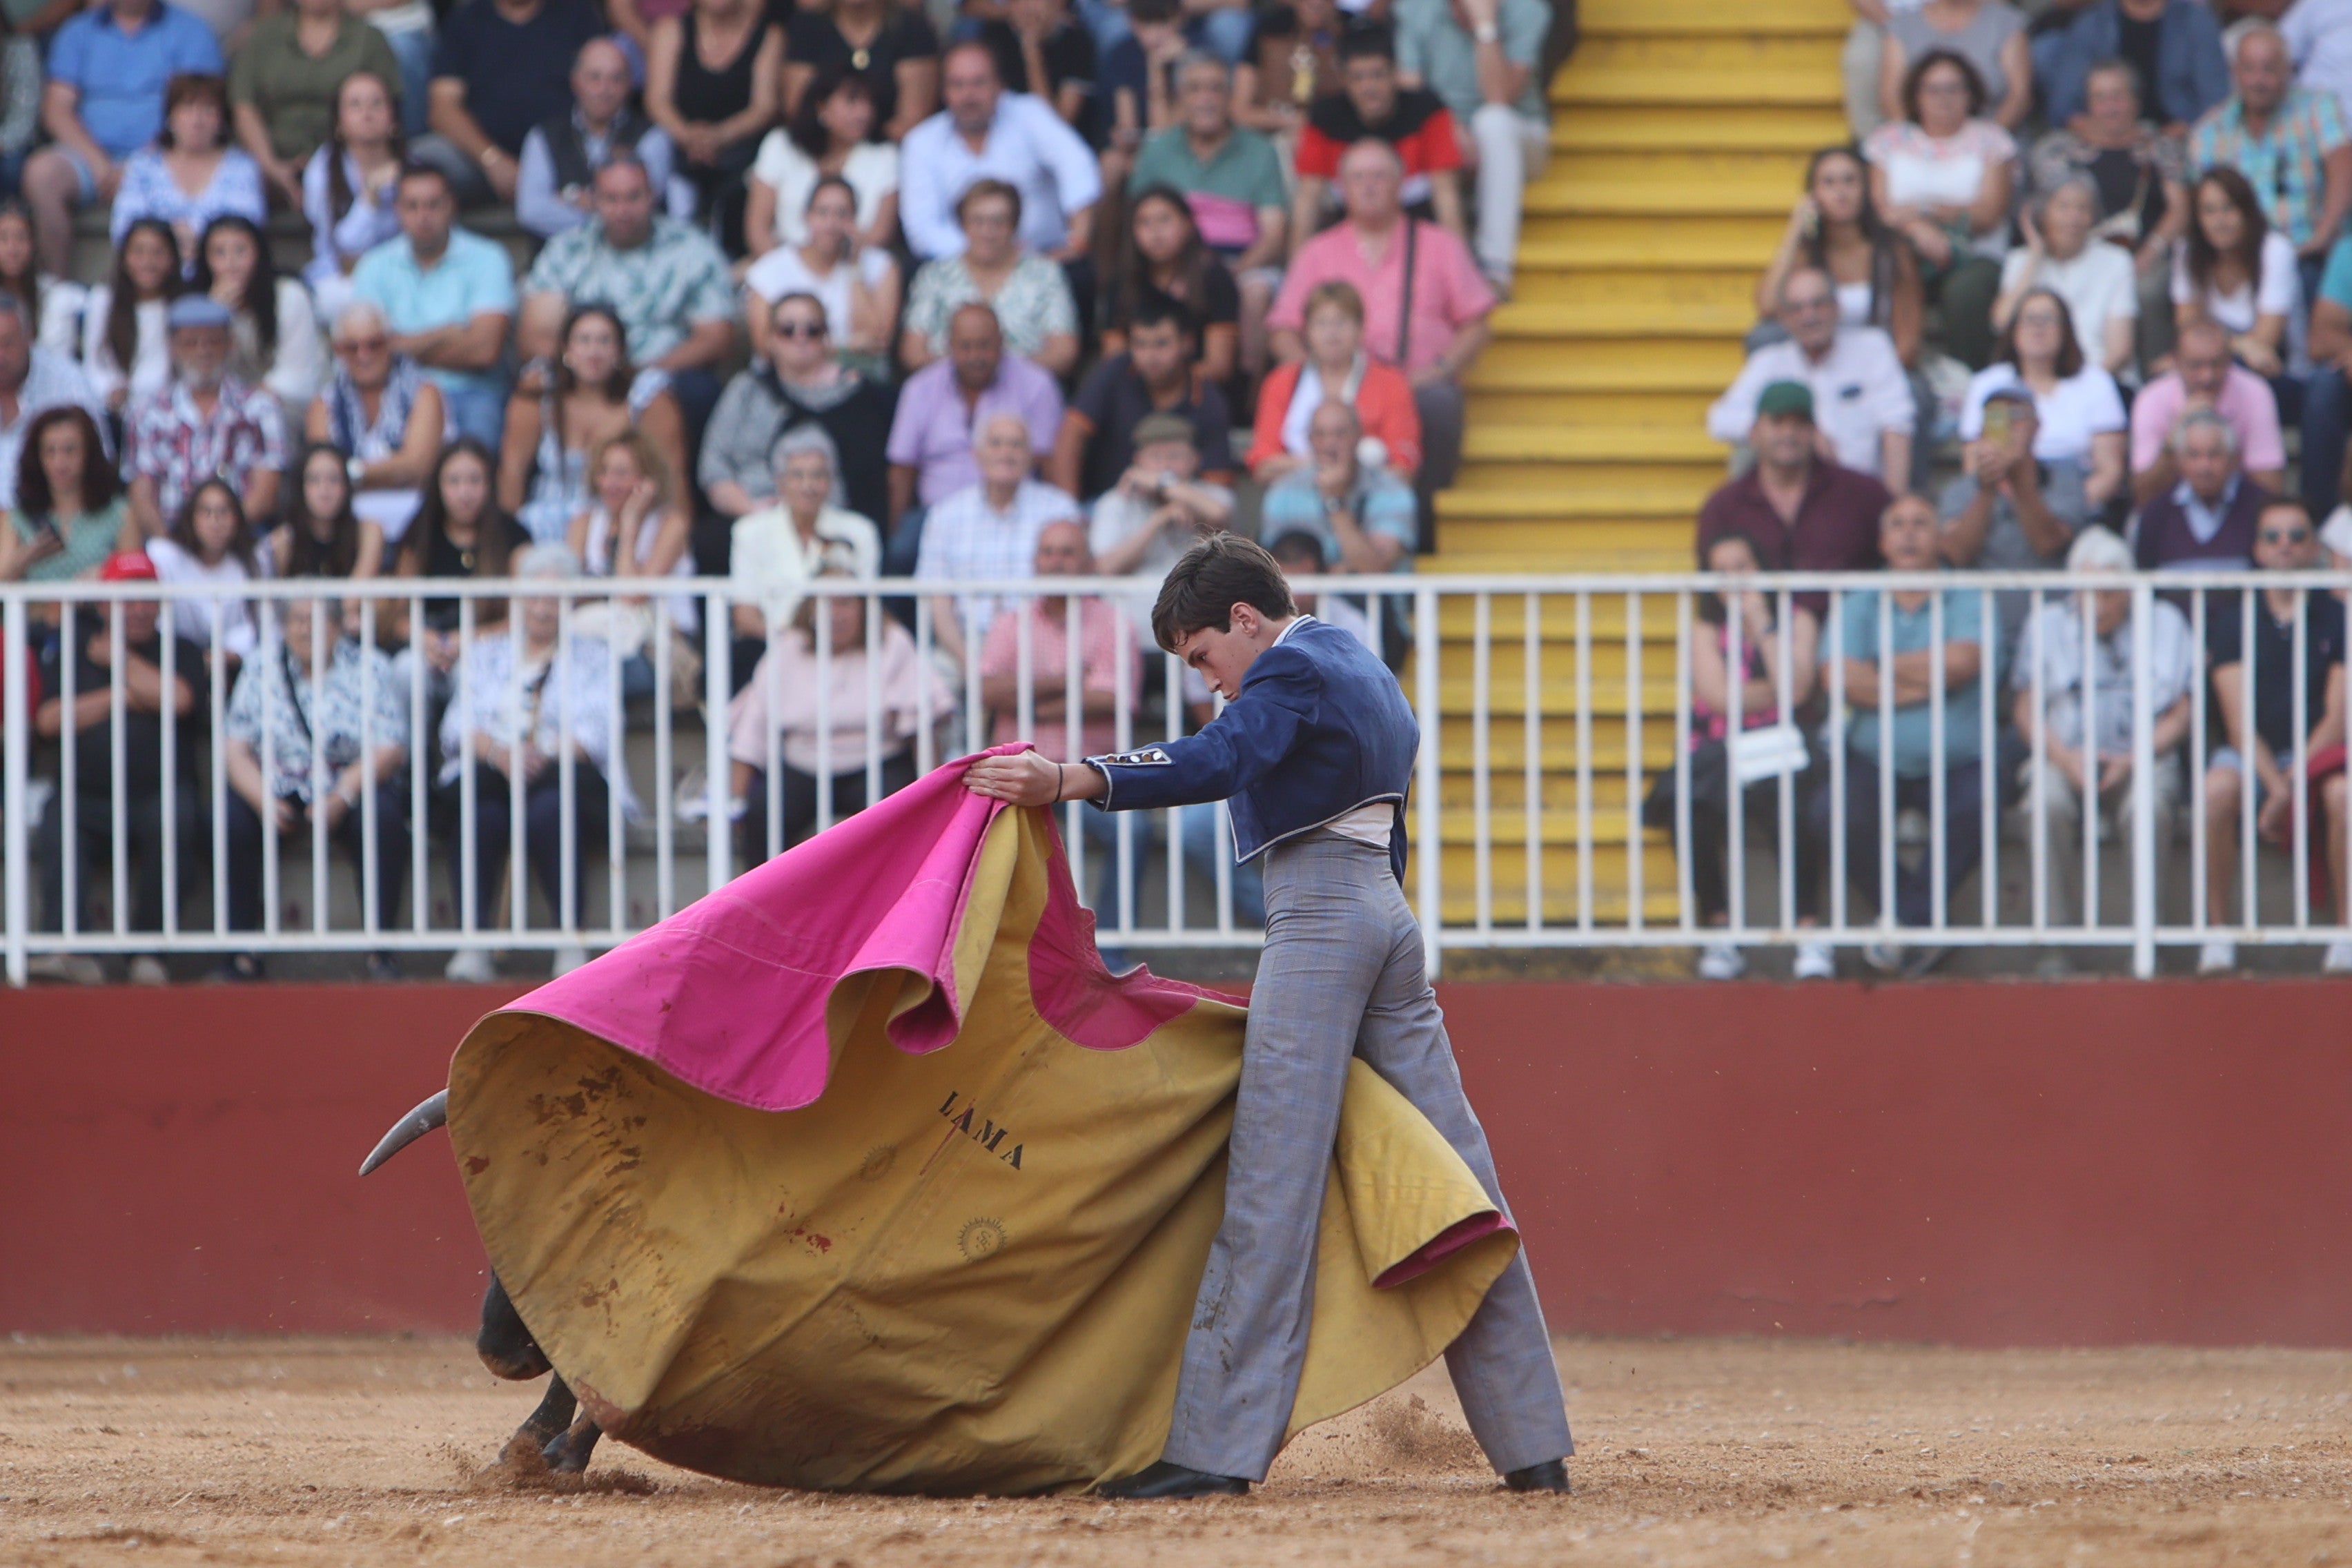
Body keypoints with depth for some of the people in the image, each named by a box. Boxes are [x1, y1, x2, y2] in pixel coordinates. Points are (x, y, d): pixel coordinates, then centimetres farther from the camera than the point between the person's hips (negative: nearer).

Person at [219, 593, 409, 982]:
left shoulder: (370, 669, 2)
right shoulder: (261, 670, 7)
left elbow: (389, 751, -8)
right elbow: (236, 749, 0)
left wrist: (341, 797, -24)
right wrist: (265, 801, -20)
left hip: (353, 791, -1)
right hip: (279, 790, 1)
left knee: (382, 818, -34)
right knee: (231, 818, -29)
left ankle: (381, 949, -27)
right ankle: (242, 952, -23)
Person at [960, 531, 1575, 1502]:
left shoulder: (1290, 668, -6)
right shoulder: (1365, 669, 24)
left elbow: (1218, 763, -25)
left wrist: (1071, 782, -36)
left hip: (1318, 911, -9)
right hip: (1389, 912, 9)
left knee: (1272, 1178, -13)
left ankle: (1218, 1447, -18)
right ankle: (1533, 1446, 8)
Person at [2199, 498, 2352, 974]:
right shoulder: (2233, 618, 2)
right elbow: (2239, 720, -5)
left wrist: (2294, 784, -17)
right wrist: (2277, 787, -19)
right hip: (2252, 754, 0)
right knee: (2218, 787, -35)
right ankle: (2217, 933, -25)